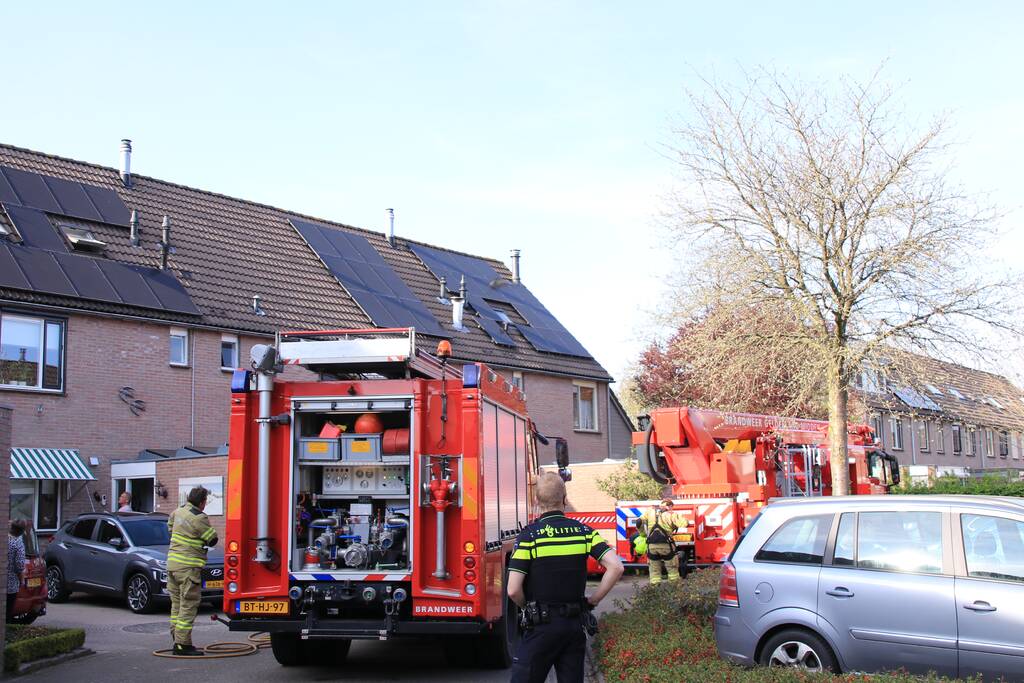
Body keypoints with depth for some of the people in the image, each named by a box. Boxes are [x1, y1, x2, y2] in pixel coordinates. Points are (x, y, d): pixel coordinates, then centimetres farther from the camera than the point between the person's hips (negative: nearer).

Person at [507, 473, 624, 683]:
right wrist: (592, 601, 3)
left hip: (541, 626, -4)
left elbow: (513, 590, -14)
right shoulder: (583, 531, 1)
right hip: (575, 624, 4)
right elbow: (616, 567, -7)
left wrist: (528, 607, 7)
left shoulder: (529, 535, -10)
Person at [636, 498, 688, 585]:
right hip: (666, 545, -3)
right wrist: (679, 516, 8)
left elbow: (639, 523, 3)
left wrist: (643, 534, 19)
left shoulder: (649, 511, 9)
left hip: (652, 545, 3)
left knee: (654, 570, 14)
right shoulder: (671, 515, -2)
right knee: (672, 569, 12)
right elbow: (684, 524, -11)